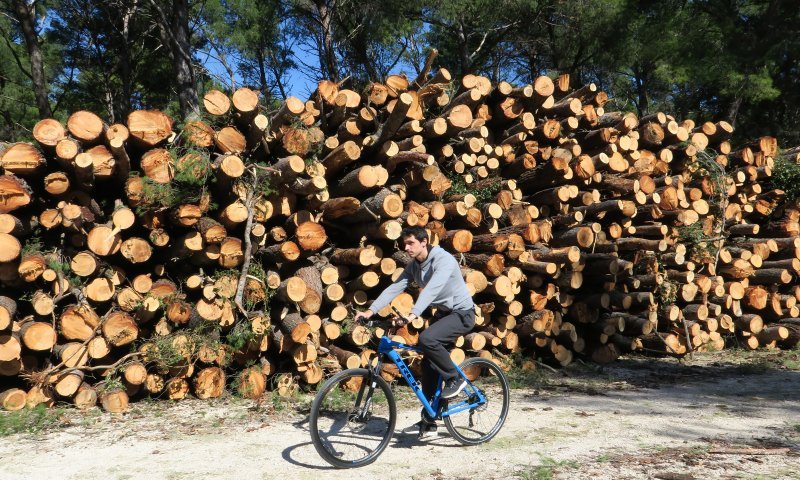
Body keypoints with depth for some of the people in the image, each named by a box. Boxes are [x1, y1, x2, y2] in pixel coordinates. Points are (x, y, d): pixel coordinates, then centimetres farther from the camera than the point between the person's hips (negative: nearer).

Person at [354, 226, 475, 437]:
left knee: (427, 338, -31)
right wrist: (370, 311, -19)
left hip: (461, 313, -8)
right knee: (429, 363, 3)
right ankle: (428, 420, 12)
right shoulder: (413, 266, 1)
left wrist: (412, 315, -51)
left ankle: (455, 378, -10)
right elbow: (394, 288, -7)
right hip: (442, 313, 8)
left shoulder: (444, 260, -24)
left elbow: (431, 289, -38)